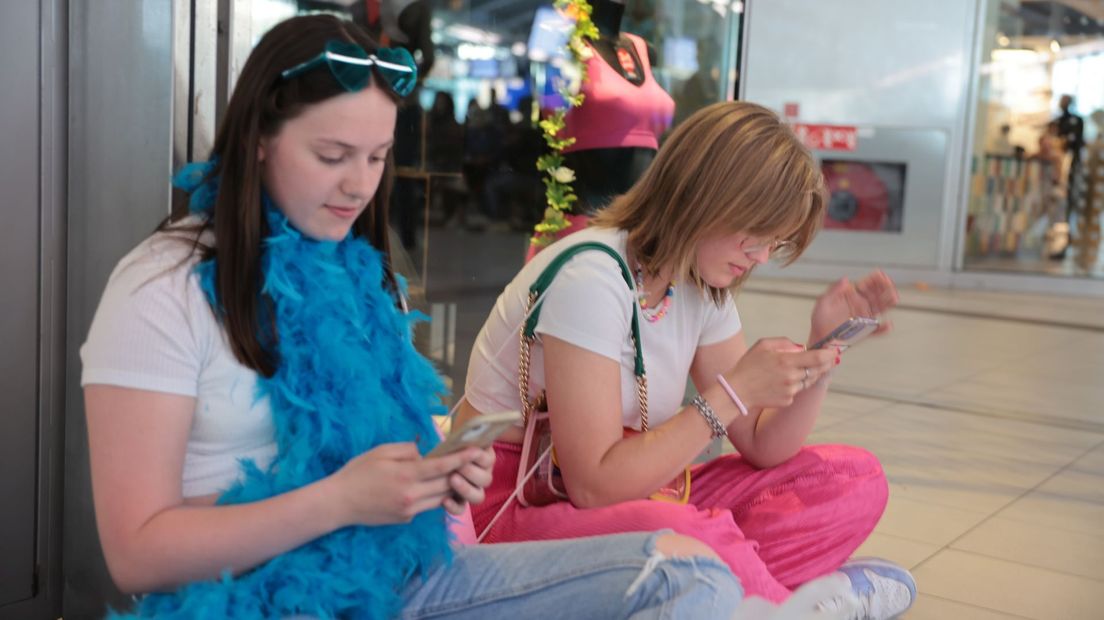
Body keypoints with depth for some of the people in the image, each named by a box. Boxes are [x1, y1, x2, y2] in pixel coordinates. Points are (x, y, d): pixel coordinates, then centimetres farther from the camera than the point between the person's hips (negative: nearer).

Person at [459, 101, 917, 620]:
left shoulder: (704, 291, 3)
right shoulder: (590, 277, -22)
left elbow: (764, 447, 4)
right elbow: (596, 485, -27)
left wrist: (822, 346, -10)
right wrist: (734, 391, -26)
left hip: (627, 495, 8)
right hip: (513, 513, -8)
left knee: (853, 478, 0)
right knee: (691, 537, -39)